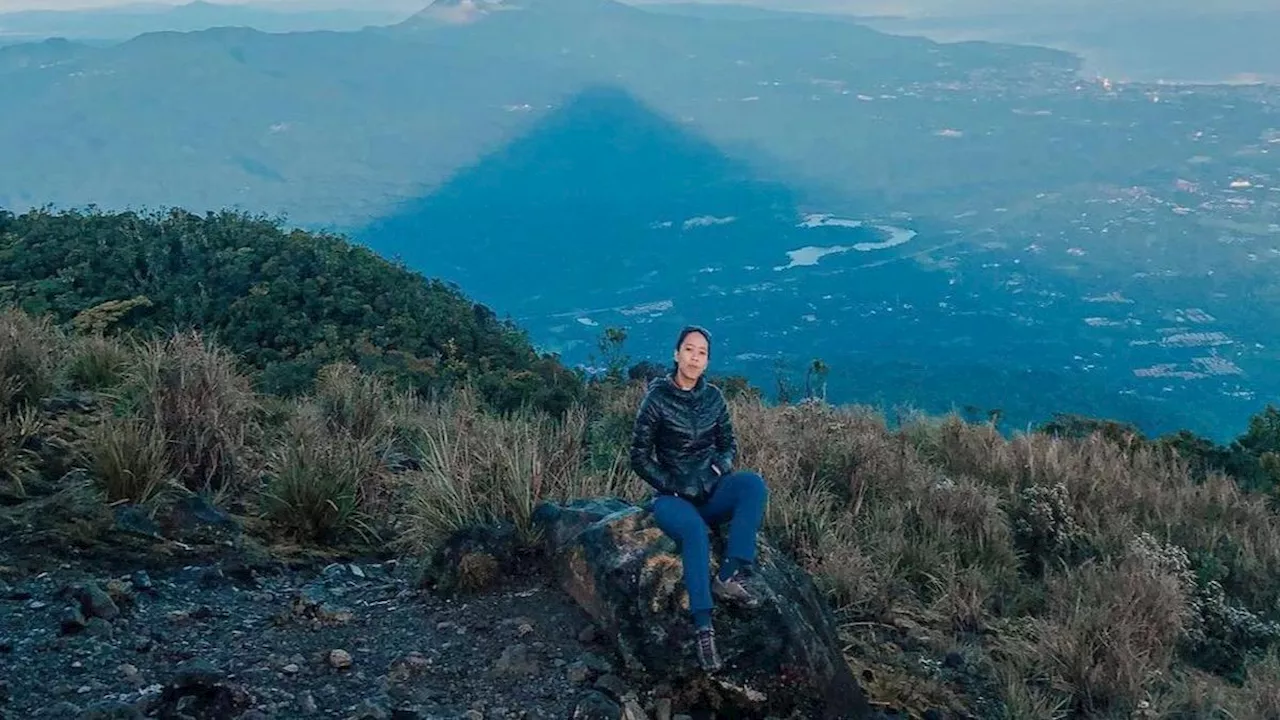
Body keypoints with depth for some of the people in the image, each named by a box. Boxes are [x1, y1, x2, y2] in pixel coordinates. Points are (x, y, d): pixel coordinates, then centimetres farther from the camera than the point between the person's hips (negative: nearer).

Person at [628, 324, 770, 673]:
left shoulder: (713, 397, 4)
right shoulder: (657, 398, -7)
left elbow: (729, 445, 13)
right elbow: (640, 458, -5)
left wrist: (720, 467, -10)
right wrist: (674, 488, -14)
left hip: (712, 491, 4)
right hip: (673, 497, -4)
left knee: (753, 483, -27)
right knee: (695, 530, -37)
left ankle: (730, 577, -30)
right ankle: (704, 628, -38)